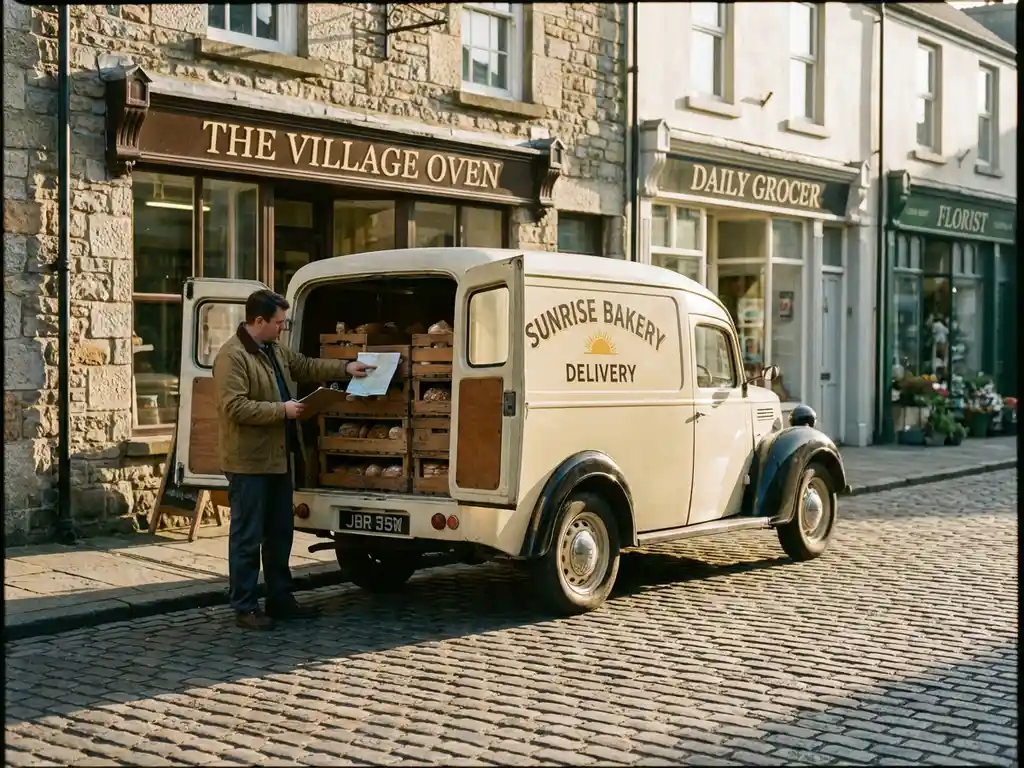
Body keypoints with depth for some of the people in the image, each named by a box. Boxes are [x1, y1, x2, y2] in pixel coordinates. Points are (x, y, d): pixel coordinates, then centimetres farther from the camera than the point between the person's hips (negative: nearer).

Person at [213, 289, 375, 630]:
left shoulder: (276, 351, 13)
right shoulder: (232, 356, -16)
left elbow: (306, 366, 28)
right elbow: (234, 407, -23)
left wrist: (345, 367, 18)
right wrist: (282, 410, -20)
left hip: (279, 459, 10)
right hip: (249, 462, -10)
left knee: (280, 534, 16)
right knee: (247, 538, -2)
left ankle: (280, 599, 26)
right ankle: (244, 607, 5)